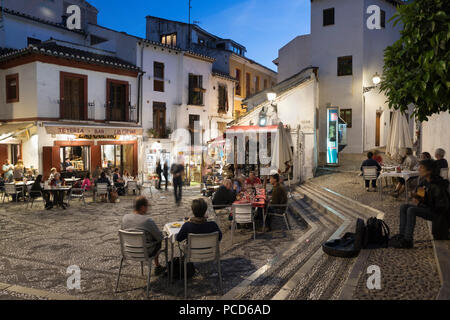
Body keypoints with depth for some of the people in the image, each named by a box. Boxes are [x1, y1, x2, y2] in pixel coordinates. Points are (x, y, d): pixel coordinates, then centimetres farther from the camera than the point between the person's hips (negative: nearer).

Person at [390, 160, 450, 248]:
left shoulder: (437, 186, -24)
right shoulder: (426, 182, 4)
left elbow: (441, 208, -24)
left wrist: (420, 205, -21)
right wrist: (417, 196, -3)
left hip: (439, 214, -9)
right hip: (429, 209, 9)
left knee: (411, 210, -28)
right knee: (403, 207, -2)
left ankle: (408, 240, -23)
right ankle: (401, 235, -2)